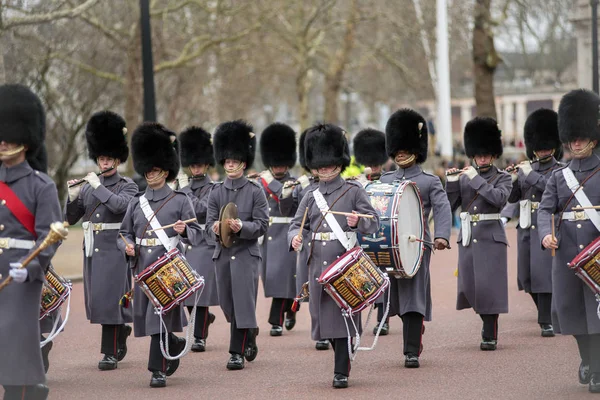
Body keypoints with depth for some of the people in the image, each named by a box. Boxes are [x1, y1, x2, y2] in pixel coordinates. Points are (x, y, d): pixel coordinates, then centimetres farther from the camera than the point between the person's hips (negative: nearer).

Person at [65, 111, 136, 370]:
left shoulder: (128, 186, -1)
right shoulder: (88, 187, 12)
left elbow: (119, 205, -23)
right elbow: (71, 219, 9)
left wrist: (98, 185, -16)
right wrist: (73, 197, -8)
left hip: (114, 249, -5)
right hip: (91, 249, 5)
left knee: (110, 297, -8)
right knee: (97, 299, 9)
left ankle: (110, 353, -1)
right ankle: (121, 331, 31)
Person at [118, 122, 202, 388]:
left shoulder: (180, 201, 0)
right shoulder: (136, 203, 11)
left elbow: (197, 234, -1)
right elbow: (124, 233, 15)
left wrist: (183, 230, -22)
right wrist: (127, 246, -6)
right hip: (142, 266, 5)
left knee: (160, 316, -11)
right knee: (145, 317, 9)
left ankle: (158, 370, -6)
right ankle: (176, 344, 35)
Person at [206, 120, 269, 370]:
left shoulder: (255, 191, -2)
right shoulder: (216, 192, 8)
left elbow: (262, 225, -6)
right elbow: (210, 221, 3)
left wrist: (241, 227, -24)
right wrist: (216, 228, -20)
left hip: (246, 254, -4)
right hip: (223, 253, 4)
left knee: (242, 302, -10)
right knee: (228, 303, 9)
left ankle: (237, 353, -6)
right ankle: (250, 334, 35)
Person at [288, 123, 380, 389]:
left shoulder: (353, 191, 2)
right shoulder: (310, 198, 13)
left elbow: (374, 223, -3)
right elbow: (296, 225, 10)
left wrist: (358, 221, -25)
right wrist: (295, 238, -13)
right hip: (318, 265, 4)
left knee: (342, 315, -7)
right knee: (325, 315, 6)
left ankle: (341, 372, -4)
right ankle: (343, 358, 26)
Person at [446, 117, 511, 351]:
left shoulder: (502, 178, 1)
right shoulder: (464, 178, 10)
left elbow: (499, 198, -19)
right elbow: (449, 206, 5)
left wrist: (476, 179, -20)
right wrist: (451, 182, -9)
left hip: (491, 237, -4)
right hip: (467, 237, 4)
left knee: (488, 286, -6)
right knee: (469, 286, 6)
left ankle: (490, 336, 1)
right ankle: (487, 321, 29)